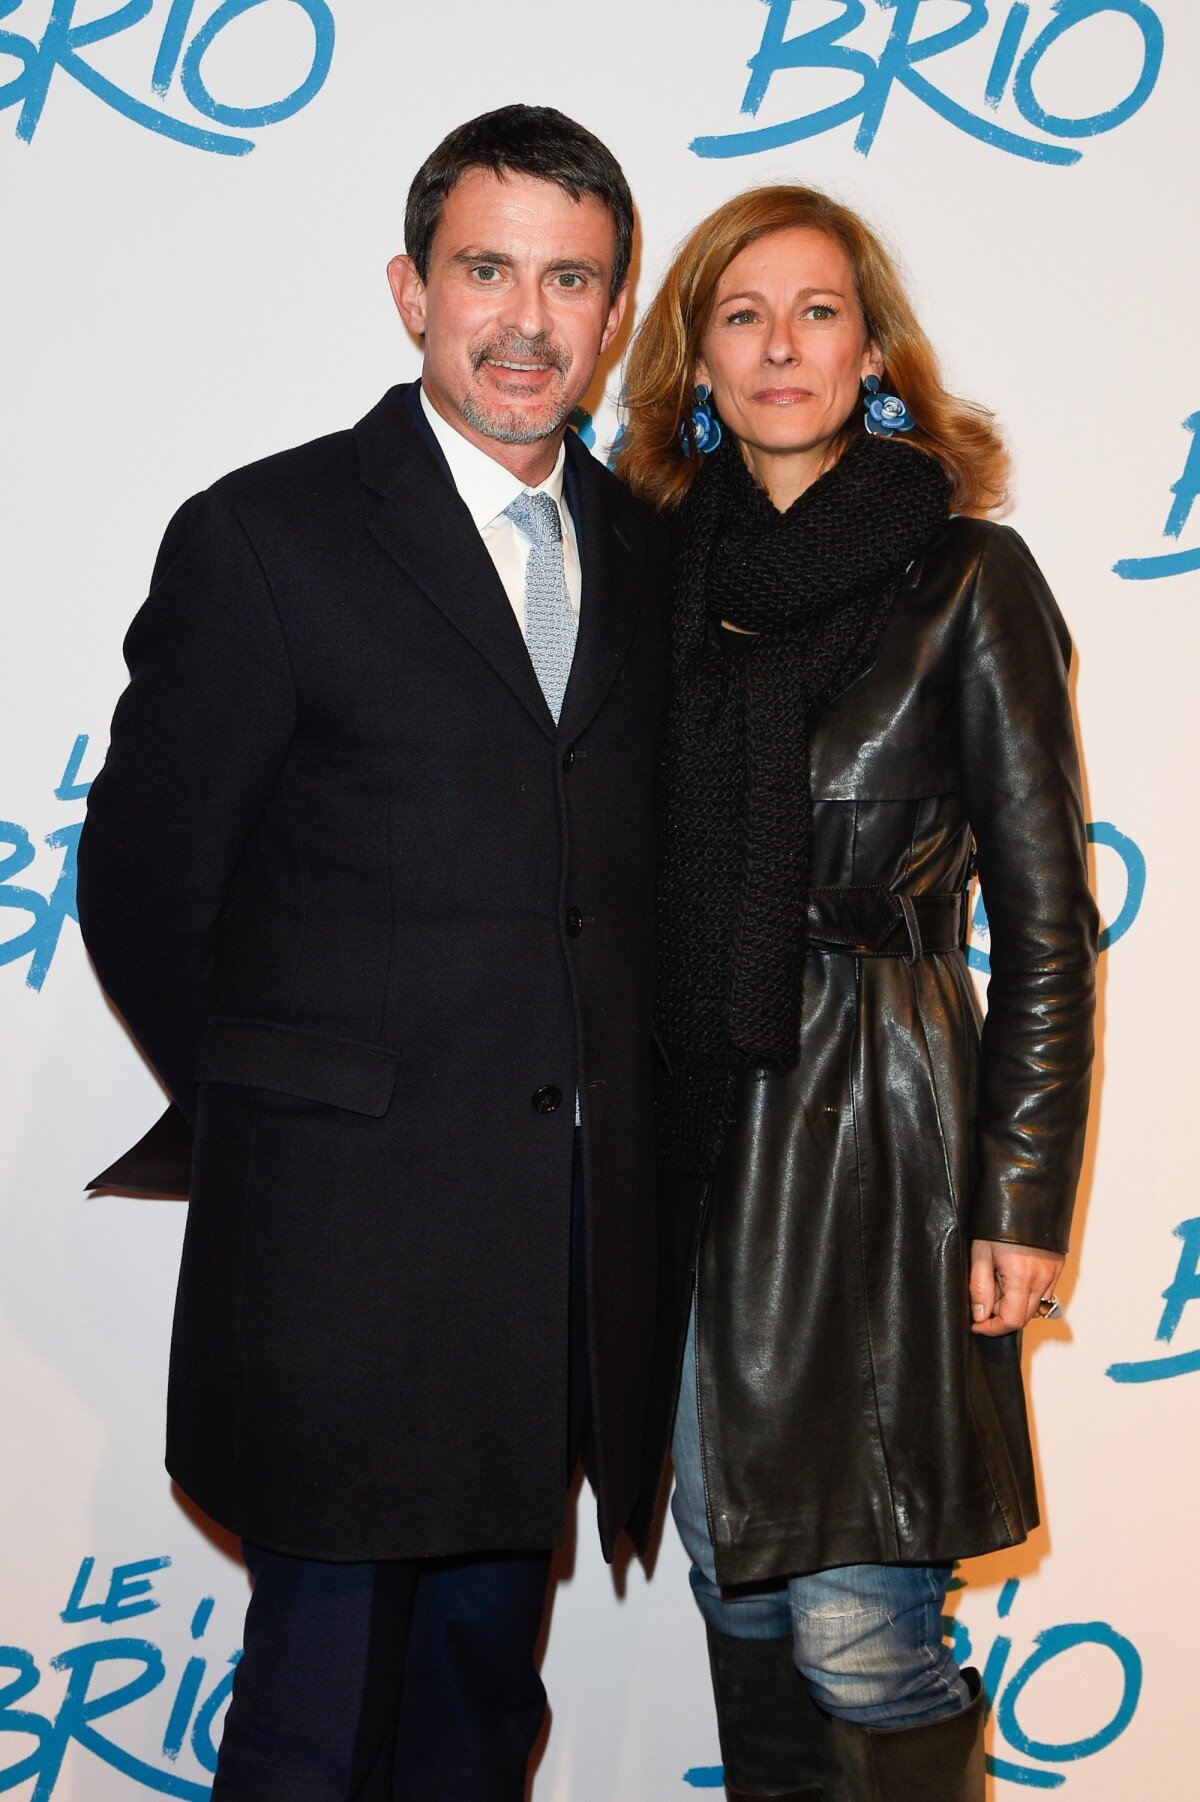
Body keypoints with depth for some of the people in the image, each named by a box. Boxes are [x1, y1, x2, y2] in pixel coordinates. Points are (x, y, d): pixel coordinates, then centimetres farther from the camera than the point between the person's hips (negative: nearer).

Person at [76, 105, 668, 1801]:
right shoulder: (266, 536, -6)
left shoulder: (650, 550, 10)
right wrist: (271, 1108, 3)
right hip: (340, 1233, -4)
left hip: (573, 1251, 5)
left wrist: (608, 1119, 7)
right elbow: (141, 882, -3)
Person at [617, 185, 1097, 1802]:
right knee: (733, 1578, 15)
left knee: (855, 1634, -5)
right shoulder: (674, 569, 9)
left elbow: (1046, 917, -4)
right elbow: (641, 880, 12)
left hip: (876, 1124, -5)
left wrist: (1023, 1197, -7)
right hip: (695, 1125, 5)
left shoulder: (965, 576, -4)